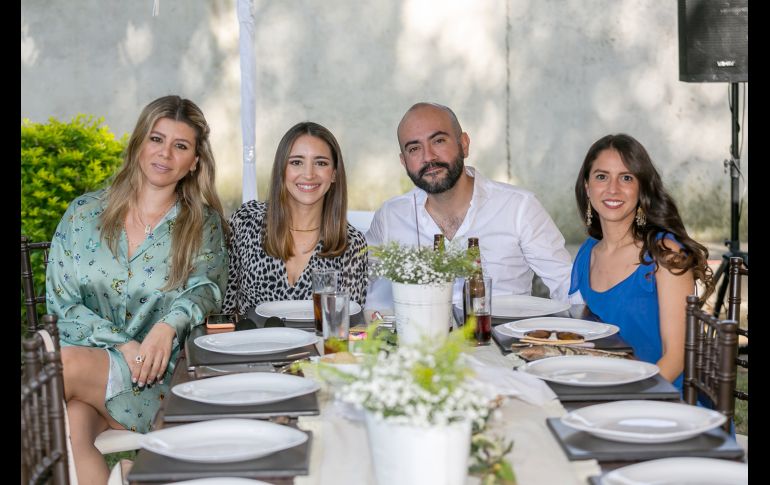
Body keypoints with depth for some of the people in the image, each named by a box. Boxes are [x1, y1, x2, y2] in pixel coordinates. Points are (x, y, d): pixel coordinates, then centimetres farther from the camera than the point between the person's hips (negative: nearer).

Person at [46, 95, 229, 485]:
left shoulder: (204, 227, 9)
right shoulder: (84, 213, 10)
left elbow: (204, 289, -7)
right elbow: (60, 302, 5)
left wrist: (169, 325, -29)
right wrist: (121, 343, -10)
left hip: (155, 374, -1)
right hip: (81, 353, 1)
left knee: (67, 364, -31)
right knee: (73, 434, -33)